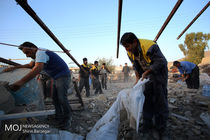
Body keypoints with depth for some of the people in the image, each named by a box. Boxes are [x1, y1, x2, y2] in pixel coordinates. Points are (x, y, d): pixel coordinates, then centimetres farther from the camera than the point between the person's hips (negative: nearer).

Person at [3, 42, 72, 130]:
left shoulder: (40, 53, -20)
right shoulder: (38, 54, 13)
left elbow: (38, 69, -36)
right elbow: (30, 65, 20)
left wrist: (21, 82, -42)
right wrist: (14, 67, 10)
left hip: (63, 76, -10)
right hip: (56, 78, 10)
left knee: (62, 98, -12)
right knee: (55, 97, 8)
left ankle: (67, 119, 3)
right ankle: (59, 116, 17)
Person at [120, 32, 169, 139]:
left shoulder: (150, 46, -29)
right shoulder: (130, 52, -7)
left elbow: (161, 62, -24)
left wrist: (146, 72, -30)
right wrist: (137, 78, -4)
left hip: (159, 72, -5)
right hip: (147, 74, 5)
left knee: (160, 99, -5)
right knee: (146, 98, 1)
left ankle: (162, 128, 10)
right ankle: (147, 125, 14)